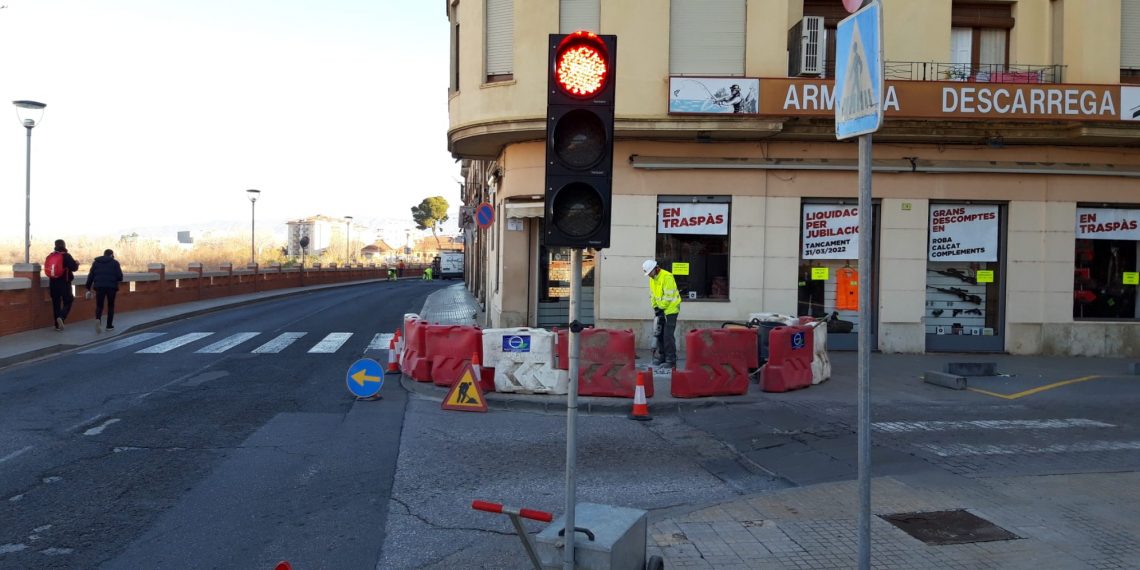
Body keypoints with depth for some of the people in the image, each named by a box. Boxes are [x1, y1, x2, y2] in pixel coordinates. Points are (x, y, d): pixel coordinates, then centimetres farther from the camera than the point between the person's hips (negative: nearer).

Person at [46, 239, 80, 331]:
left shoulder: (50, 256, 7)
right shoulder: (66, 256, -10)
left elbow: (47, 269, 12)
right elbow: (74, 268, -14)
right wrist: (77, 264, 7)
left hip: (53, 284, 5)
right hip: (64, 284, -5)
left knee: (56, 303, 10)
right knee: (67, 302, 3)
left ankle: (57, 325, 10)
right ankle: (61, 317, -22)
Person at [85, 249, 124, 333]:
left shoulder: (96, 262, 13)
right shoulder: (115, 263, 5)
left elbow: (91, 276, 9)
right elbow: (119, 276, -1)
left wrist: (88, 287, 12)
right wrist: (118, 280, 22)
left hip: (99, 286, 2)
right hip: (111, 287, -2)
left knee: (99, 305, 7)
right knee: (110, 305, 11)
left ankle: (98, 319, -23)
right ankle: (109, 326, 11)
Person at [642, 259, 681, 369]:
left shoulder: (667, 277, -21)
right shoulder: (652, 279, 7)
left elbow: (668, 296, -23)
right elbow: (652, 295, 13)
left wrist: (661, 308, -15)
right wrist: (655, 307, 1)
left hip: (670, 309, -9)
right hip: (660, 309, 9)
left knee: (668, 335, -11)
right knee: (659, 333, 12)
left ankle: (671, 360, -5)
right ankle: (661, 357, 23)